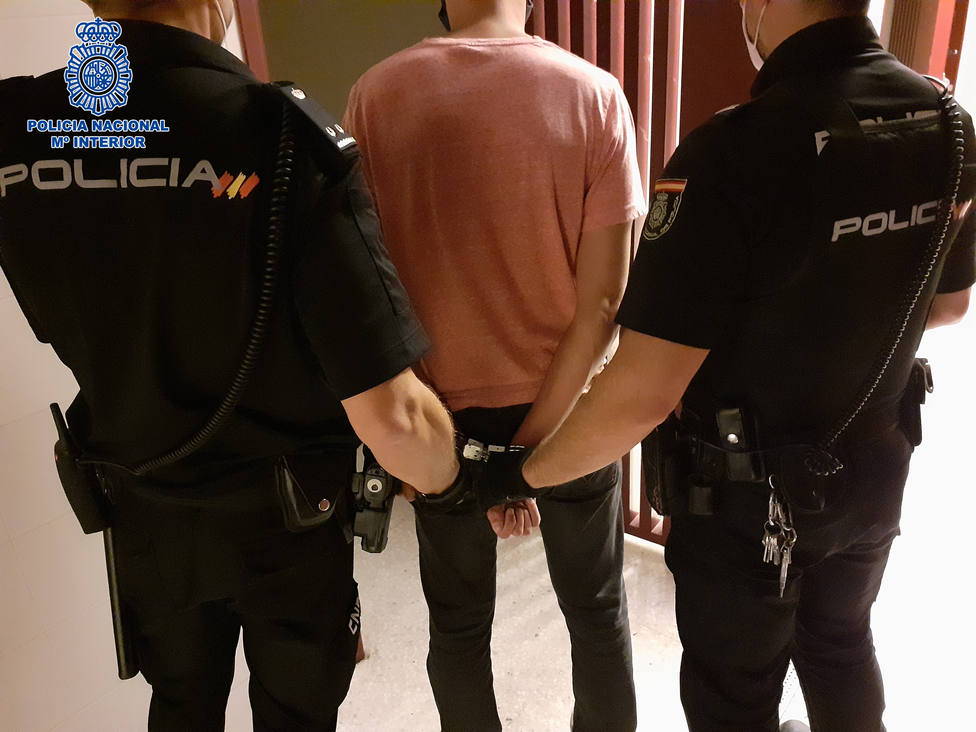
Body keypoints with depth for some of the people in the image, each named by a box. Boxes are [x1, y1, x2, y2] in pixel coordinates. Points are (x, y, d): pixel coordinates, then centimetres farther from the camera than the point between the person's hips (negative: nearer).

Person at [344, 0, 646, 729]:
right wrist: (535, 440, -12)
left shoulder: (376, 95, -9)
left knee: (458, 620, 21)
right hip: (571, 403, 0)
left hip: (444, 409, 1)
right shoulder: (594, 94, -10)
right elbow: (603, 300, -15)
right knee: (597, 609, 21)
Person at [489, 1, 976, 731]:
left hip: (752, 495, -6)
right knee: (842, 645, 31)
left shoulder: (736, 151, -31)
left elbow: (640, 396, -31)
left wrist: (528, 470, -16)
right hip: (874, 466, 6)